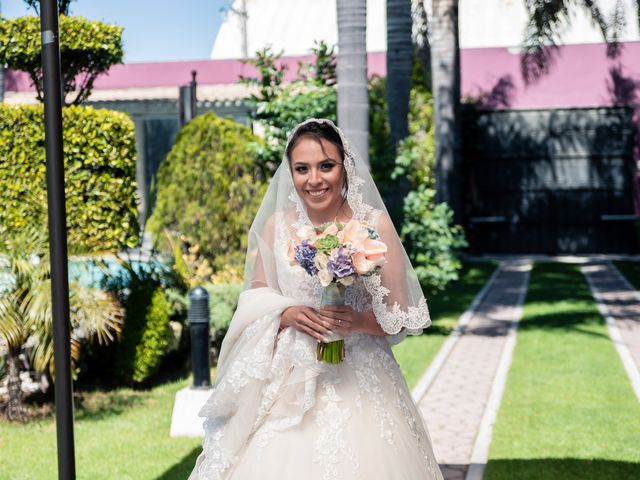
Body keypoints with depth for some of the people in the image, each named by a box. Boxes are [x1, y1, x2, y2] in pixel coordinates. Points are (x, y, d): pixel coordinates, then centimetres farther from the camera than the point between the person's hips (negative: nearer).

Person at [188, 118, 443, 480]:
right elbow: (255, 295, 9)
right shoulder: (276, 225, 1)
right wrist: (287, 314, -11)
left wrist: (359, 321, -21)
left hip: (357, 378, -2)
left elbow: (401, 316, -3)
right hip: (289, 381, 2)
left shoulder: (375, 225, -6)